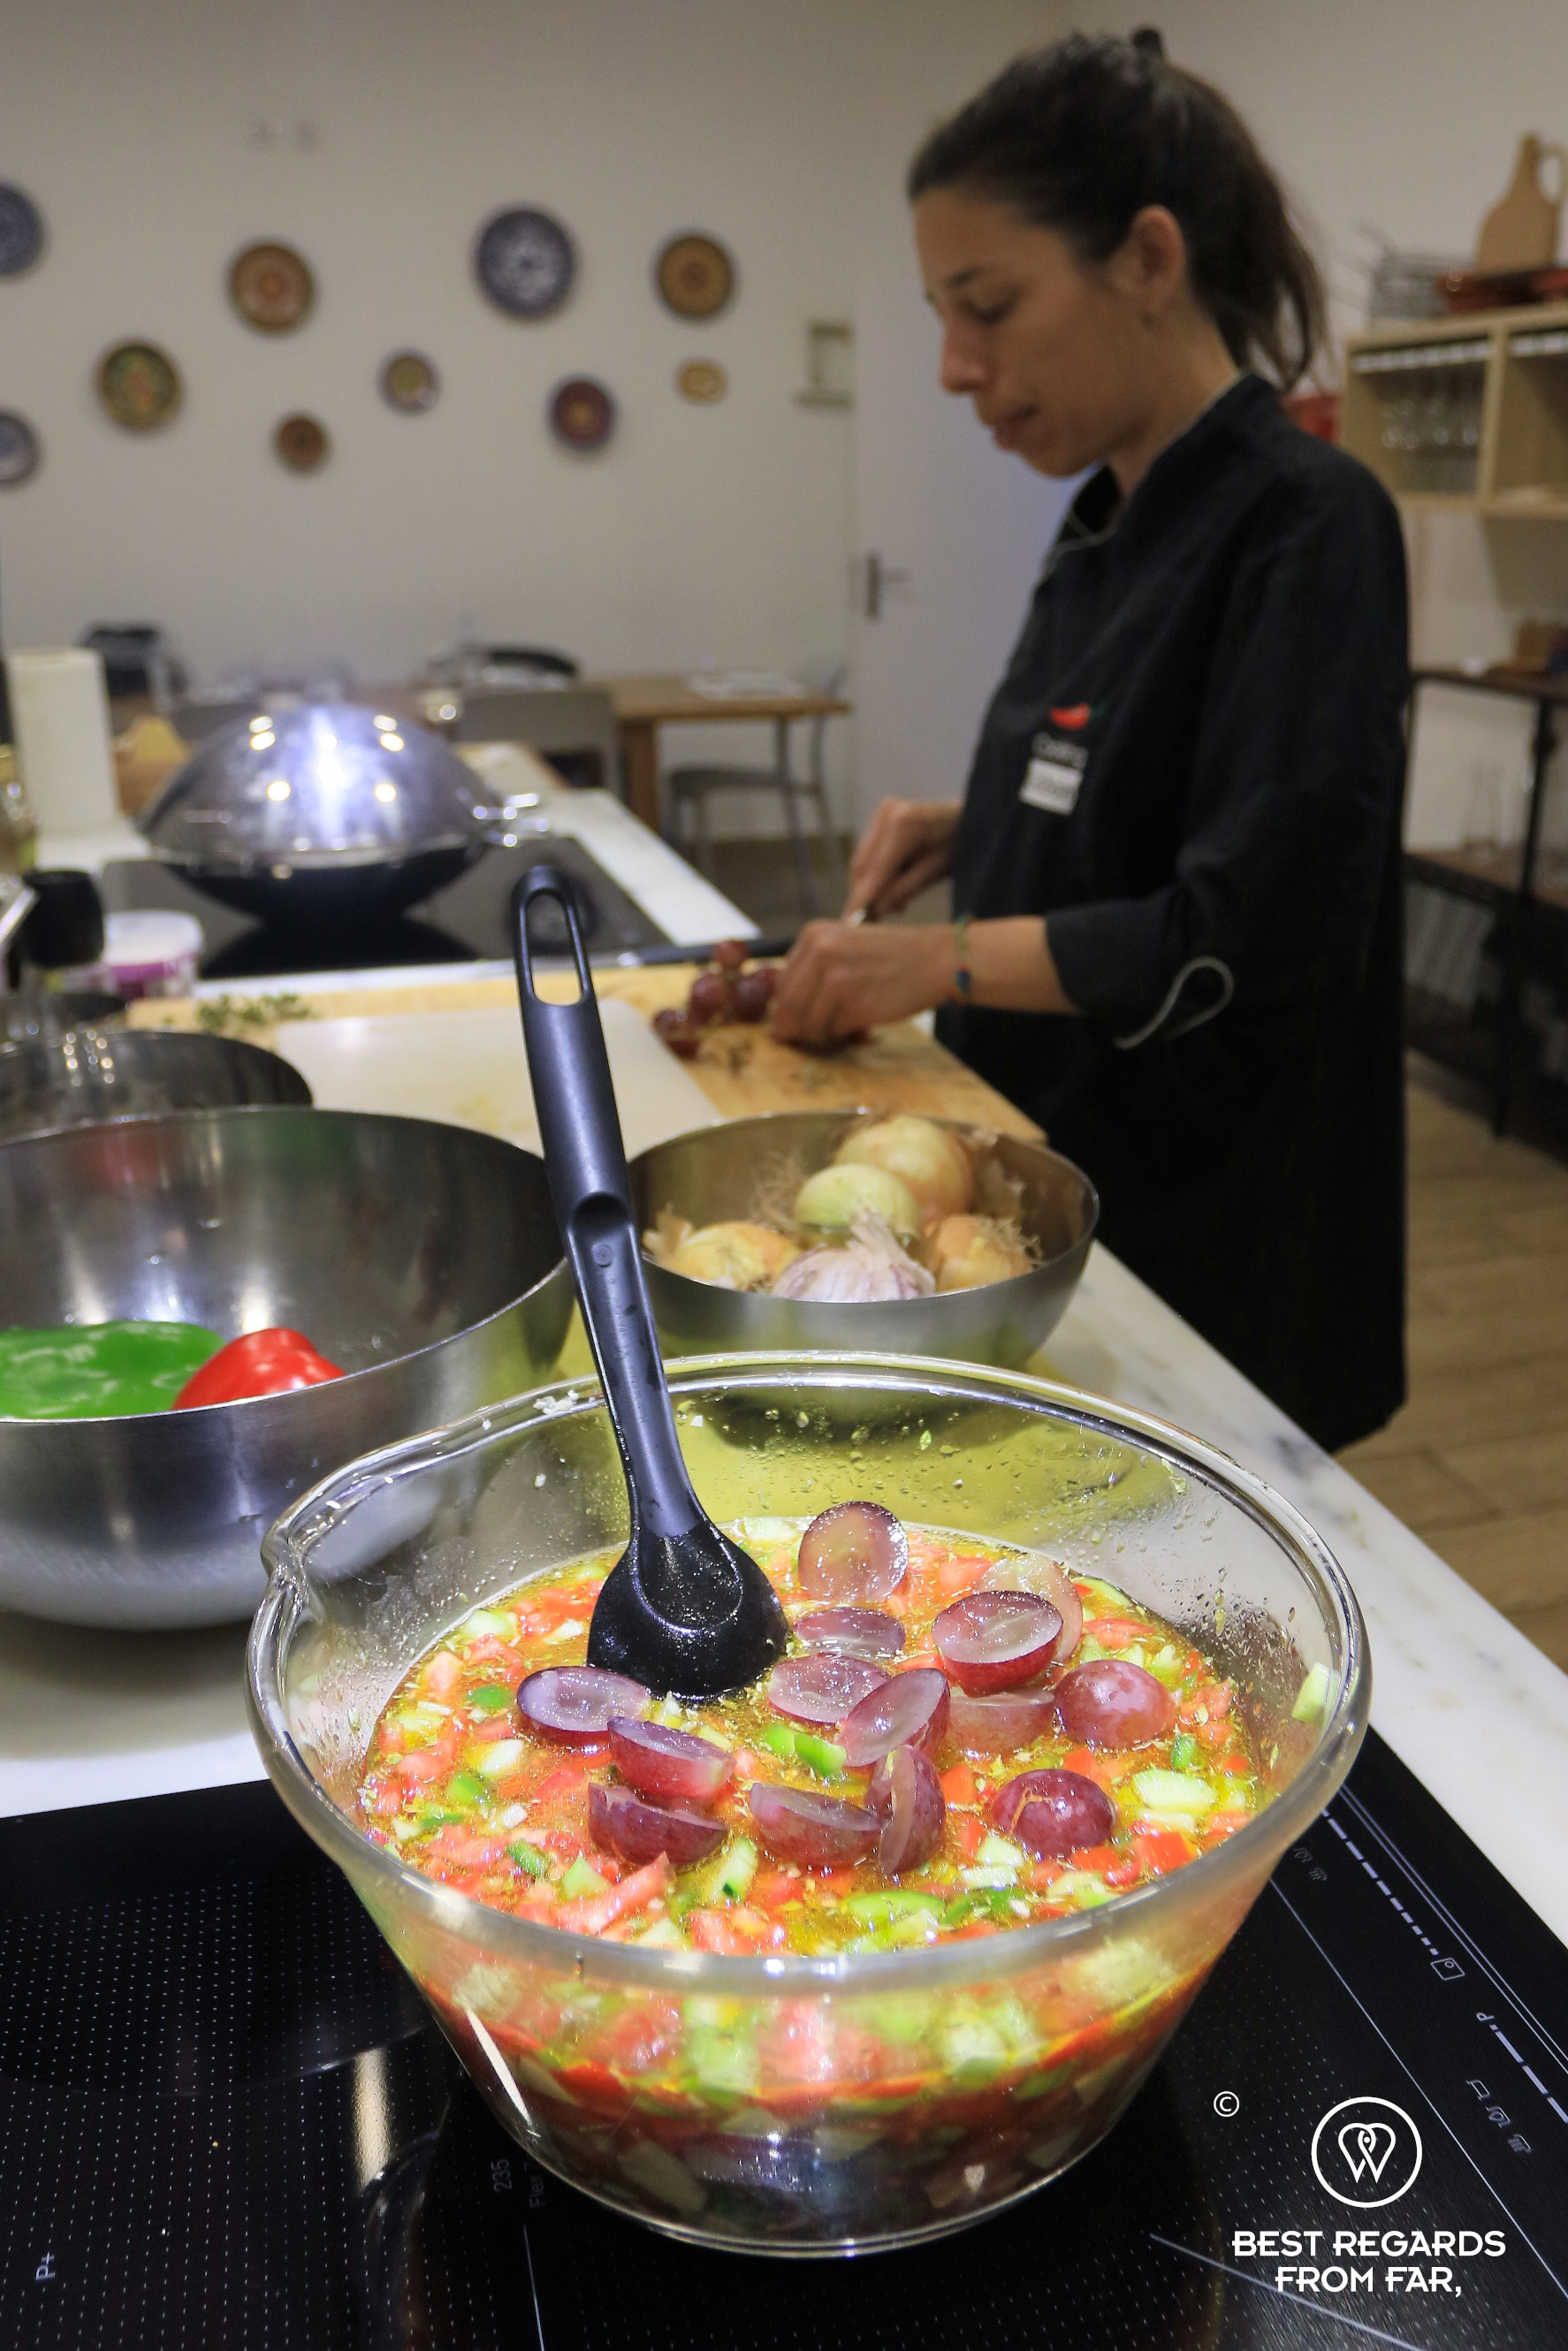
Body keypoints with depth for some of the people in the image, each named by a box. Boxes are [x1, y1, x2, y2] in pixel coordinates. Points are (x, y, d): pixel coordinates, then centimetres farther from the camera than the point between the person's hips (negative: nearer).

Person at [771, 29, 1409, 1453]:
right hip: (1055, 1178, 8)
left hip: (1200, 1245, -7)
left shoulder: (1301, 528, -17)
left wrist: (949, 959, -19)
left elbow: (1253, 939, -23)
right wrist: (969, 833, 2)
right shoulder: (1109, 528, 7)